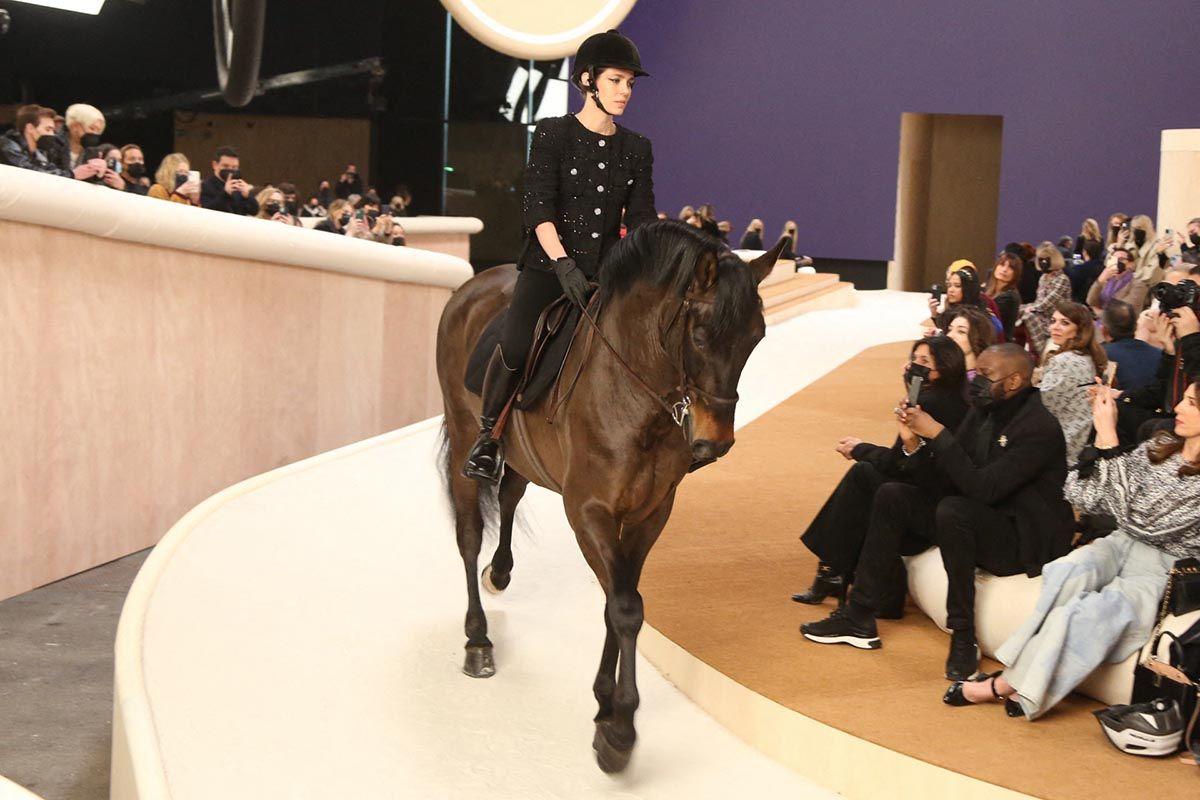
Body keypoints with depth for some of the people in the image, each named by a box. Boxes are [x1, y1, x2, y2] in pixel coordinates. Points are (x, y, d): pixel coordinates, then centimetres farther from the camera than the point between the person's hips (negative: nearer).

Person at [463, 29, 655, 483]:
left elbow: (641, 219, 7)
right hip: (548, 263, -4)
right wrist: (563, 262, -23)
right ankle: (487, 434, 1)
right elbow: (538, 207, -10)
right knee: (515, 347, -24)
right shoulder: (552, 134, -1)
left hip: (607, 269, 4)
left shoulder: (637, 149, 12)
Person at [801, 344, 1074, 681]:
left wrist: (938, 435, -25)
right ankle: (859, 618, 1)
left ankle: (964, 638, -24)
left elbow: (983, 488, -29)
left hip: (1026, 540, -9)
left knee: (954, 510, -35)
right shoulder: (983, 413, 6)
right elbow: (940, 484, 4)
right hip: (981, 524, 9)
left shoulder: (1040, 427, -20)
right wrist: (914, 443, -12)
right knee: (893, 498, 0)